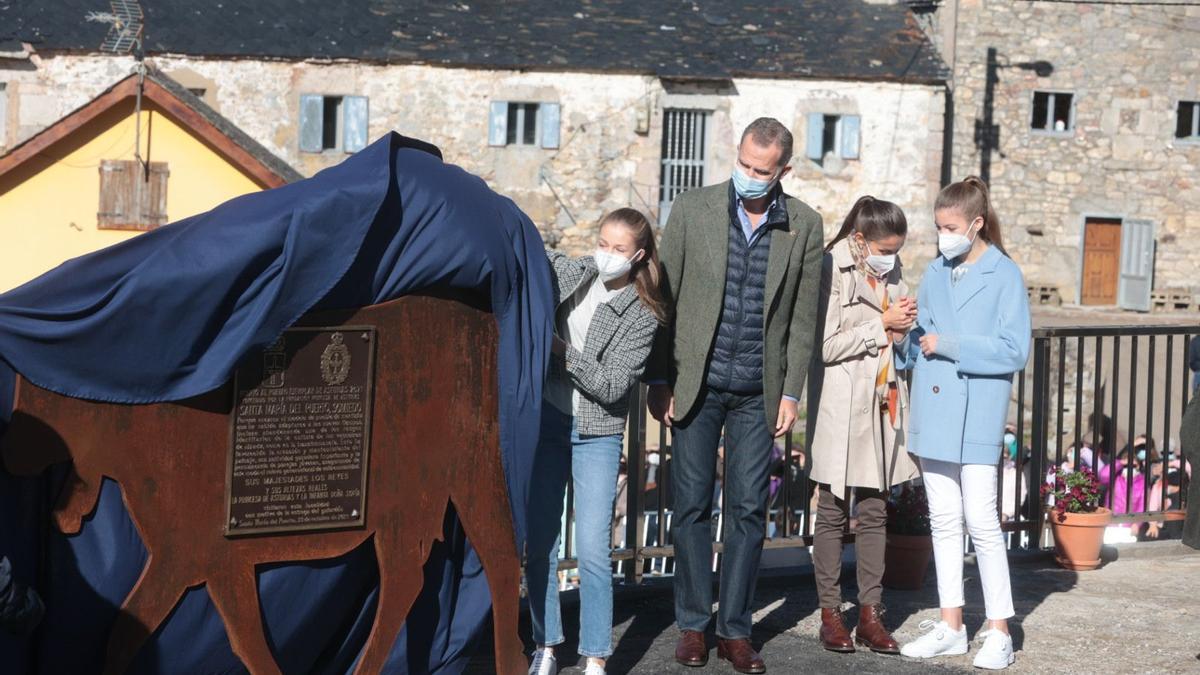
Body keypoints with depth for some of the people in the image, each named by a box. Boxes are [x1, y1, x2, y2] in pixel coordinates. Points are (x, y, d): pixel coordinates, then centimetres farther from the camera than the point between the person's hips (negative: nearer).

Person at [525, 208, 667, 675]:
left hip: (596, 434, -3)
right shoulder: (568, 273, 1)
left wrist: (563, 349, -20)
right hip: (545, 421, 3)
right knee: (538, 545, 6)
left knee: (593, 552, -7)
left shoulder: (642, 317, -7)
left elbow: (612, 387, -13)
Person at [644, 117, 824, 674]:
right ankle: (693, 625, 15)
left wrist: (791, 392, 1)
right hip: (696, 385, -1)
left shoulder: (804, 226, 2)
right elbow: (664, 299, 0)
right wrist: (658, 381, -4)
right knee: (693, 507, 4)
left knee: (749, 509, 3)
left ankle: (735, 628, 13)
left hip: (758, 392, 1)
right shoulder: (692, 210, -3)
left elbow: (803, 316, 5)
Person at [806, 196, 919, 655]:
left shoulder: (890, 273, 12)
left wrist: (902, 329, -4)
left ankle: (871, 614, 11)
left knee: (875, 512, 6)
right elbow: (827, 346, -14)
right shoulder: (832, 270, -9)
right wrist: (882, 323, -12)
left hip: (881, 404, 6)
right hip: (841, 407, -6)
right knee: (832, 513, 2)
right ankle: (830, 614, 9)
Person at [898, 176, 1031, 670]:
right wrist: (916, 342, -6)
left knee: (981, 520, -7)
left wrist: (948, 346, -14)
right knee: (943, 520, 10)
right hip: (933, 411, 6)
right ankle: (951, 625, 18)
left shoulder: (1004, 276, -6)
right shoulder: (936, 273, 11)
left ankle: (999, 631, 1)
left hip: (976, 414, -6)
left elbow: (1014, 350, -12)